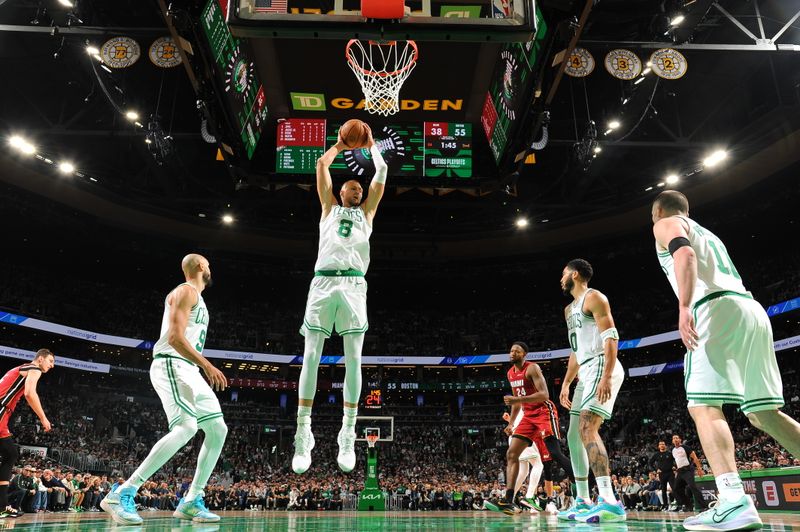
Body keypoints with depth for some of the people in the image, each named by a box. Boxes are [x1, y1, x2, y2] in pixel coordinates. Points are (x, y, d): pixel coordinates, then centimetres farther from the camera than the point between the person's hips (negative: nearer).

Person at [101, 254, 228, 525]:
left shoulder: (197, 298, 25)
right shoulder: (186, 291, -6)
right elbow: (175, 337, -18)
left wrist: (204, 368, 25)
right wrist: (207, 365, -23)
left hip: (188, 370, 10)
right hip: (171, 365, -10)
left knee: (218, 429, 4)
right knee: (186, 428, -26)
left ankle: (191, 502, 7)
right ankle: (122, 494, -21)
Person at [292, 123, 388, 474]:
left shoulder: (367, 211, 25)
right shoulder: (329, 208, 24)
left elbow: (382, 172, 23)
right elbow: (322, 164, 21)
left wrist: (371, 144, 34)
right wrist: (340, 145, 34)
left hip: (354, 286, 0)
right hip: (323, 283, 0)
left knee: (353, 360, -6)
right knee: (311, 358, -6)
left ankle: (348, 436, -2)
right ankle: (303, 435, -1)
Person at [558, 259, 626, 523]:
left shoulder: (594, 297, -4)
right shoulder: (569, 309, 24)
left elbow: (611, 337, -15)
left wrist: (606, 376, -26)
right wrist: (566, 383, 23)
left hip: (601, 367, -10)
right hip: (586, 373, 10)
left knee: (587, 429, -23)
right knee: (574, 435, 9)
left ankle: (610, 502, -27)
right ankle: (582, 502, 16)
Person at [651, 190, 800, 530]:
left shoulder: (666, 224, 11)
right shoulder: (707, 234, 35)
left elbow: (685, 253, -12)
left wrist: (684, 306, -23)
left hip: (718, 310, -8)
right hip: (752, 309, 8)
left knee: (703, 406, -13)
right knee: (763, 413, 11)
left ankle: (734, 504, -26)